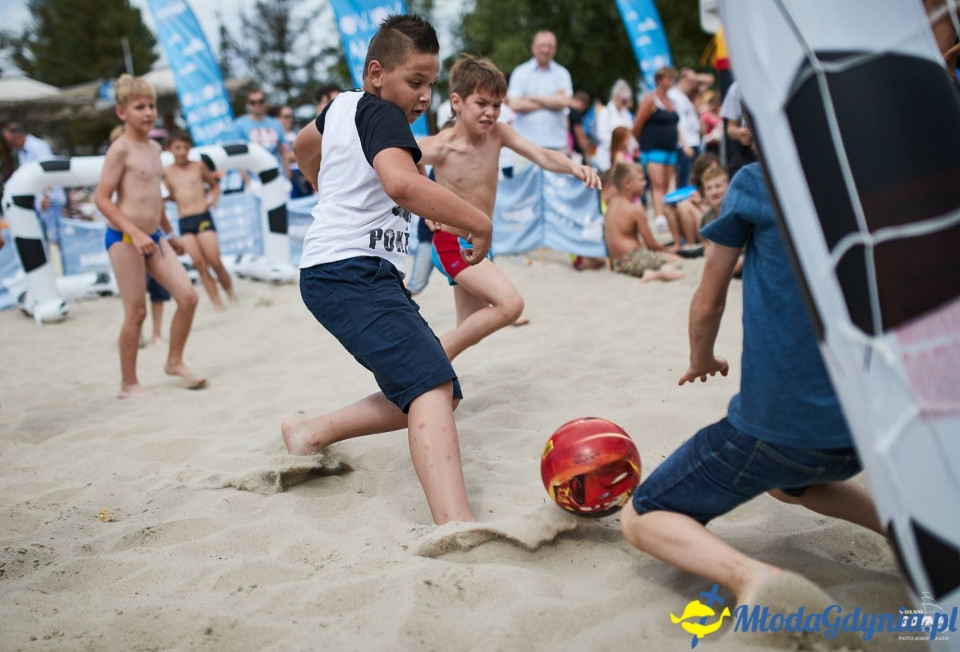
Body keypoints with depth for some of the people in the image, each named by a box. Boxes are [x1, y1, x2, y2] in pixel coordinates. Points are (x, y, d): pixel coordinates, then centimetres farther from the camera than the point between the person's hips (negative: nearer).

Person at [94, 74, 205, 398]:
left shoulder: (154, 147, 12)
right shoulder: (121, 148, -11)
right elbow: (102, 198, -14)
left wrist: (170, 234, 27)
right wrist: (134, 232, -23)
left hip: (154, 237, 7)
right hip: (124, 238, -7)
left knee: (188, 297, 2)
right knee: (136, 311, -2)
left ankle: (175, 361, 21)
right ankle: (129, 384, 13)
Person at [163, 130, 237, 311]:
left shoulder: (198, 166, 5)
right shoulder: (167, 172, 8)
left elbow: (214, 185, 18)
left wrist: (213, 199, 2)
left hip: (204, 217, -2)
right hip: (184, 222, 2)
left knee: (215, 262, -7)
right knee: (200, 265, -3)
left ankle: (232, 295, 14)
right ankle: (218, 305, 1)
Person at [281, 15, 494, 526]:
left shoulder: (343, 105, 21)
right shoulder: (381, 113, -8)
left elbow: (303, 145, 42)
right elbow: (402, 183, -29)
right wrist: (479, 223, -20)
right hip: (351, 271, -10)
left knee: (438, 392, 10)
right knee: (432, 384, -27)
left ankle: (310, 434, 19)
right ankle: (456, 524, -44)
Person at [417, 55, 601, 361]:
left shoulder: (498, 133, -4)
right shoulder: (439, 146, -18)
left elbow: (542, 156, -14)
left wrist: (573, 167, -33)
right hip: (451, 244, -7)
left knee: (469, 329, 15)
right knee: (510, 304, -23)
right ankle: (435, 357, -9)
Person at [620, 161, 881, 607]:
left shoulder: (757, 181, -7)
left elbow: (708, 303, 1)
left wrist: (701, 360, 21)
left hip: (777, 424, -6)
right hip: (861, 425, 7)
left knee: (639, 519, 7)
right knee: (789, 484, 39)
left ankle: (751, 576, -20)